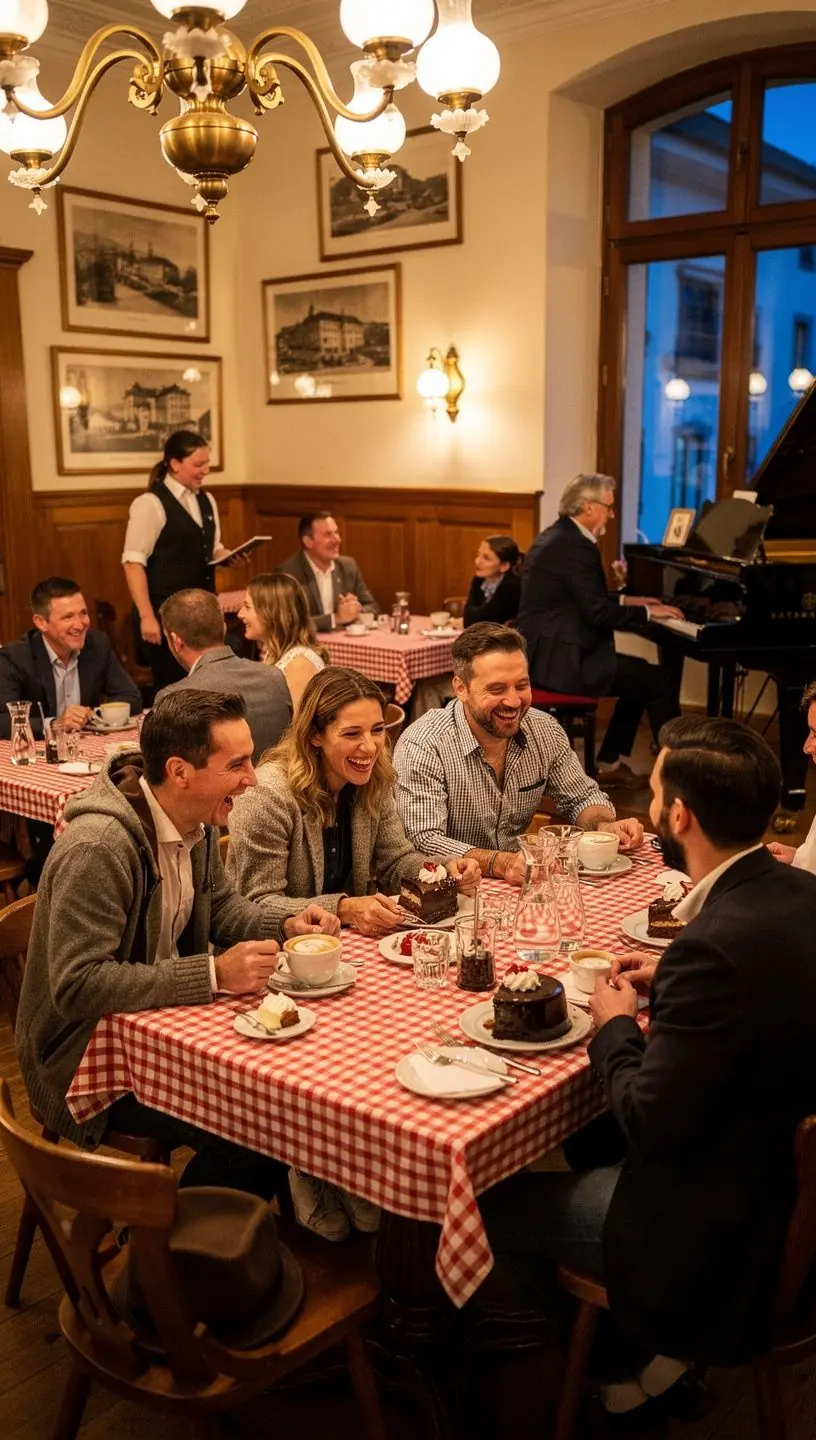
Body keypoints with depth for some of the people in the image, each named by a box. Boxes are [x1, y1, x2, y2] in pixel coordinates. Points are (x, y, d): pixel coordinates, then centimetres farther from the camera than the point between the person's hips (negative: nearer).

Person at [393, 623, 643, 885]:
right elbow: (424, 841, -27)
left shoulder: (544, 731, 0)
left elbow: (581, 798, 13)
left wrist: (605, 825, -10)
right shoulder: (422, 747, -19)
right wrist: (500, 863, -40)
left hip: (520, 886, 5)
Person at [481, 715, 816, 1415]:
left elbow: (651, 1125, -25)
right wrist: (667, 985, 4)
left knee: (480, 1204, 3)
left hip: (711, 1225, -9)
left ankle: (642, 1355, 22)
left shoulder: (716, 946, -34)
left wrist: (615, 1026, -9)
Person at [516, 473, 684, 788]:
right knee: (659, 677, -6)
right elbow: (599, 614, -21)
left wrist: (626, 601, 16)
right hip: (560, 661, -11)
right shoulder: (575, 546, -18)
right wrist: (647, 612, -8)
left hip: (544, 654, 11)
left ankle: (610, 762, 22)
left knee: (640, 675, 21)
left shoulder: (556, 536, 14)